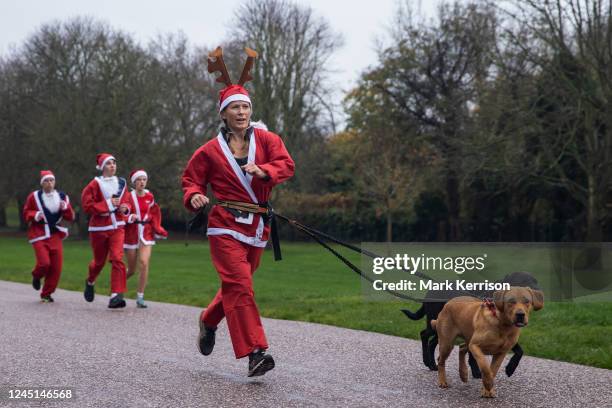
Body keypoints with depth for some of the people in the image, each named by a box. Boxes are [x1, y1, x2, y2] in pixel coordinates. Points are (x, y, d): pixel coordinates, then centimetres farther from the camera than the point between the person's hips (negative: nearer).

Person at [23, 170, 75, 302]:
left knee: (56, 267, -3)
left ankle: (46, 294, 14)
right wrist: (34, 215, -12)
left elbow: (70, 217, 8)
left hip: (55, 235, 3)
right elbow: (26, 213, 9)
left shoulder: (62, 197, 8)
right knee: (44, 263, -17)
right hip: (39, 235, -3)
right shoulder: (34, 196, 1)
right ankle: (36, 277, 20)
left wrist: (65, 208, -12)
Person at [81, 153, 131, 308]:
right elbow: (87, 205, -11)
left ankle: (116, 296, -17)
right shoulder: (95, 184, -7)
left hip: (117, 227, 2)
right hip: (99, 227, -2)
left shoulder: (121, 183, 6)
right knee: (99, 260, 12)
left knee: (117, 258, -15)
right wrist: (107, 204, -17)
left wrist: (125, 208, -3)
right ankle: (90, 282, 45)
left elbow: (127, 201, 19)